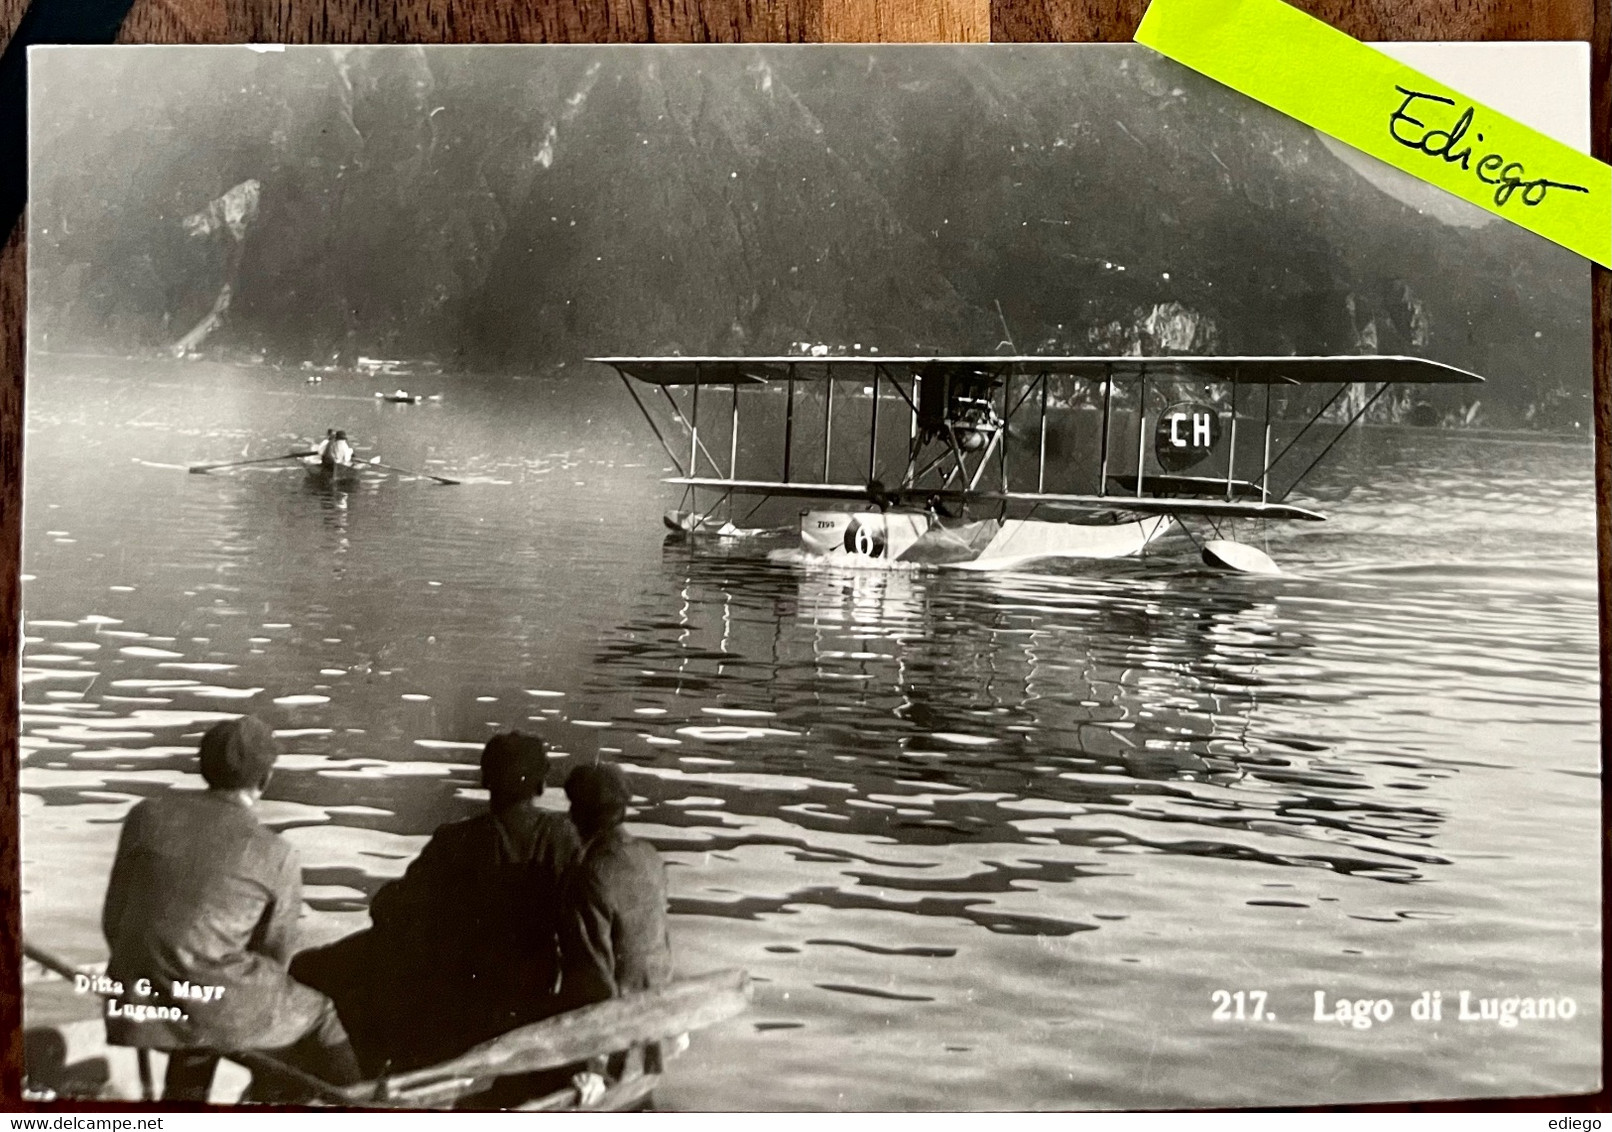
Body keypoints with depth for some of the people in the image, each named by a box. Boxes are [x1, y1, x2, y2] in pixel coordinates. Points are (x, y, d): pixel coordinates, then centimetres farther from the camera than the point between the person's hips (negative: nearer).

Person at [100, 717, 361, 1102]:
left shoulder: (148, 814, 3)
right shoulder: (275, 856, -6)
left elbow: (114, 918, 9)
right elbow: (275, 954, 6)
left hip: (137, 1008, 5)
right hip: (214, 1005, -5)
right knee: (318, 1019, 22)